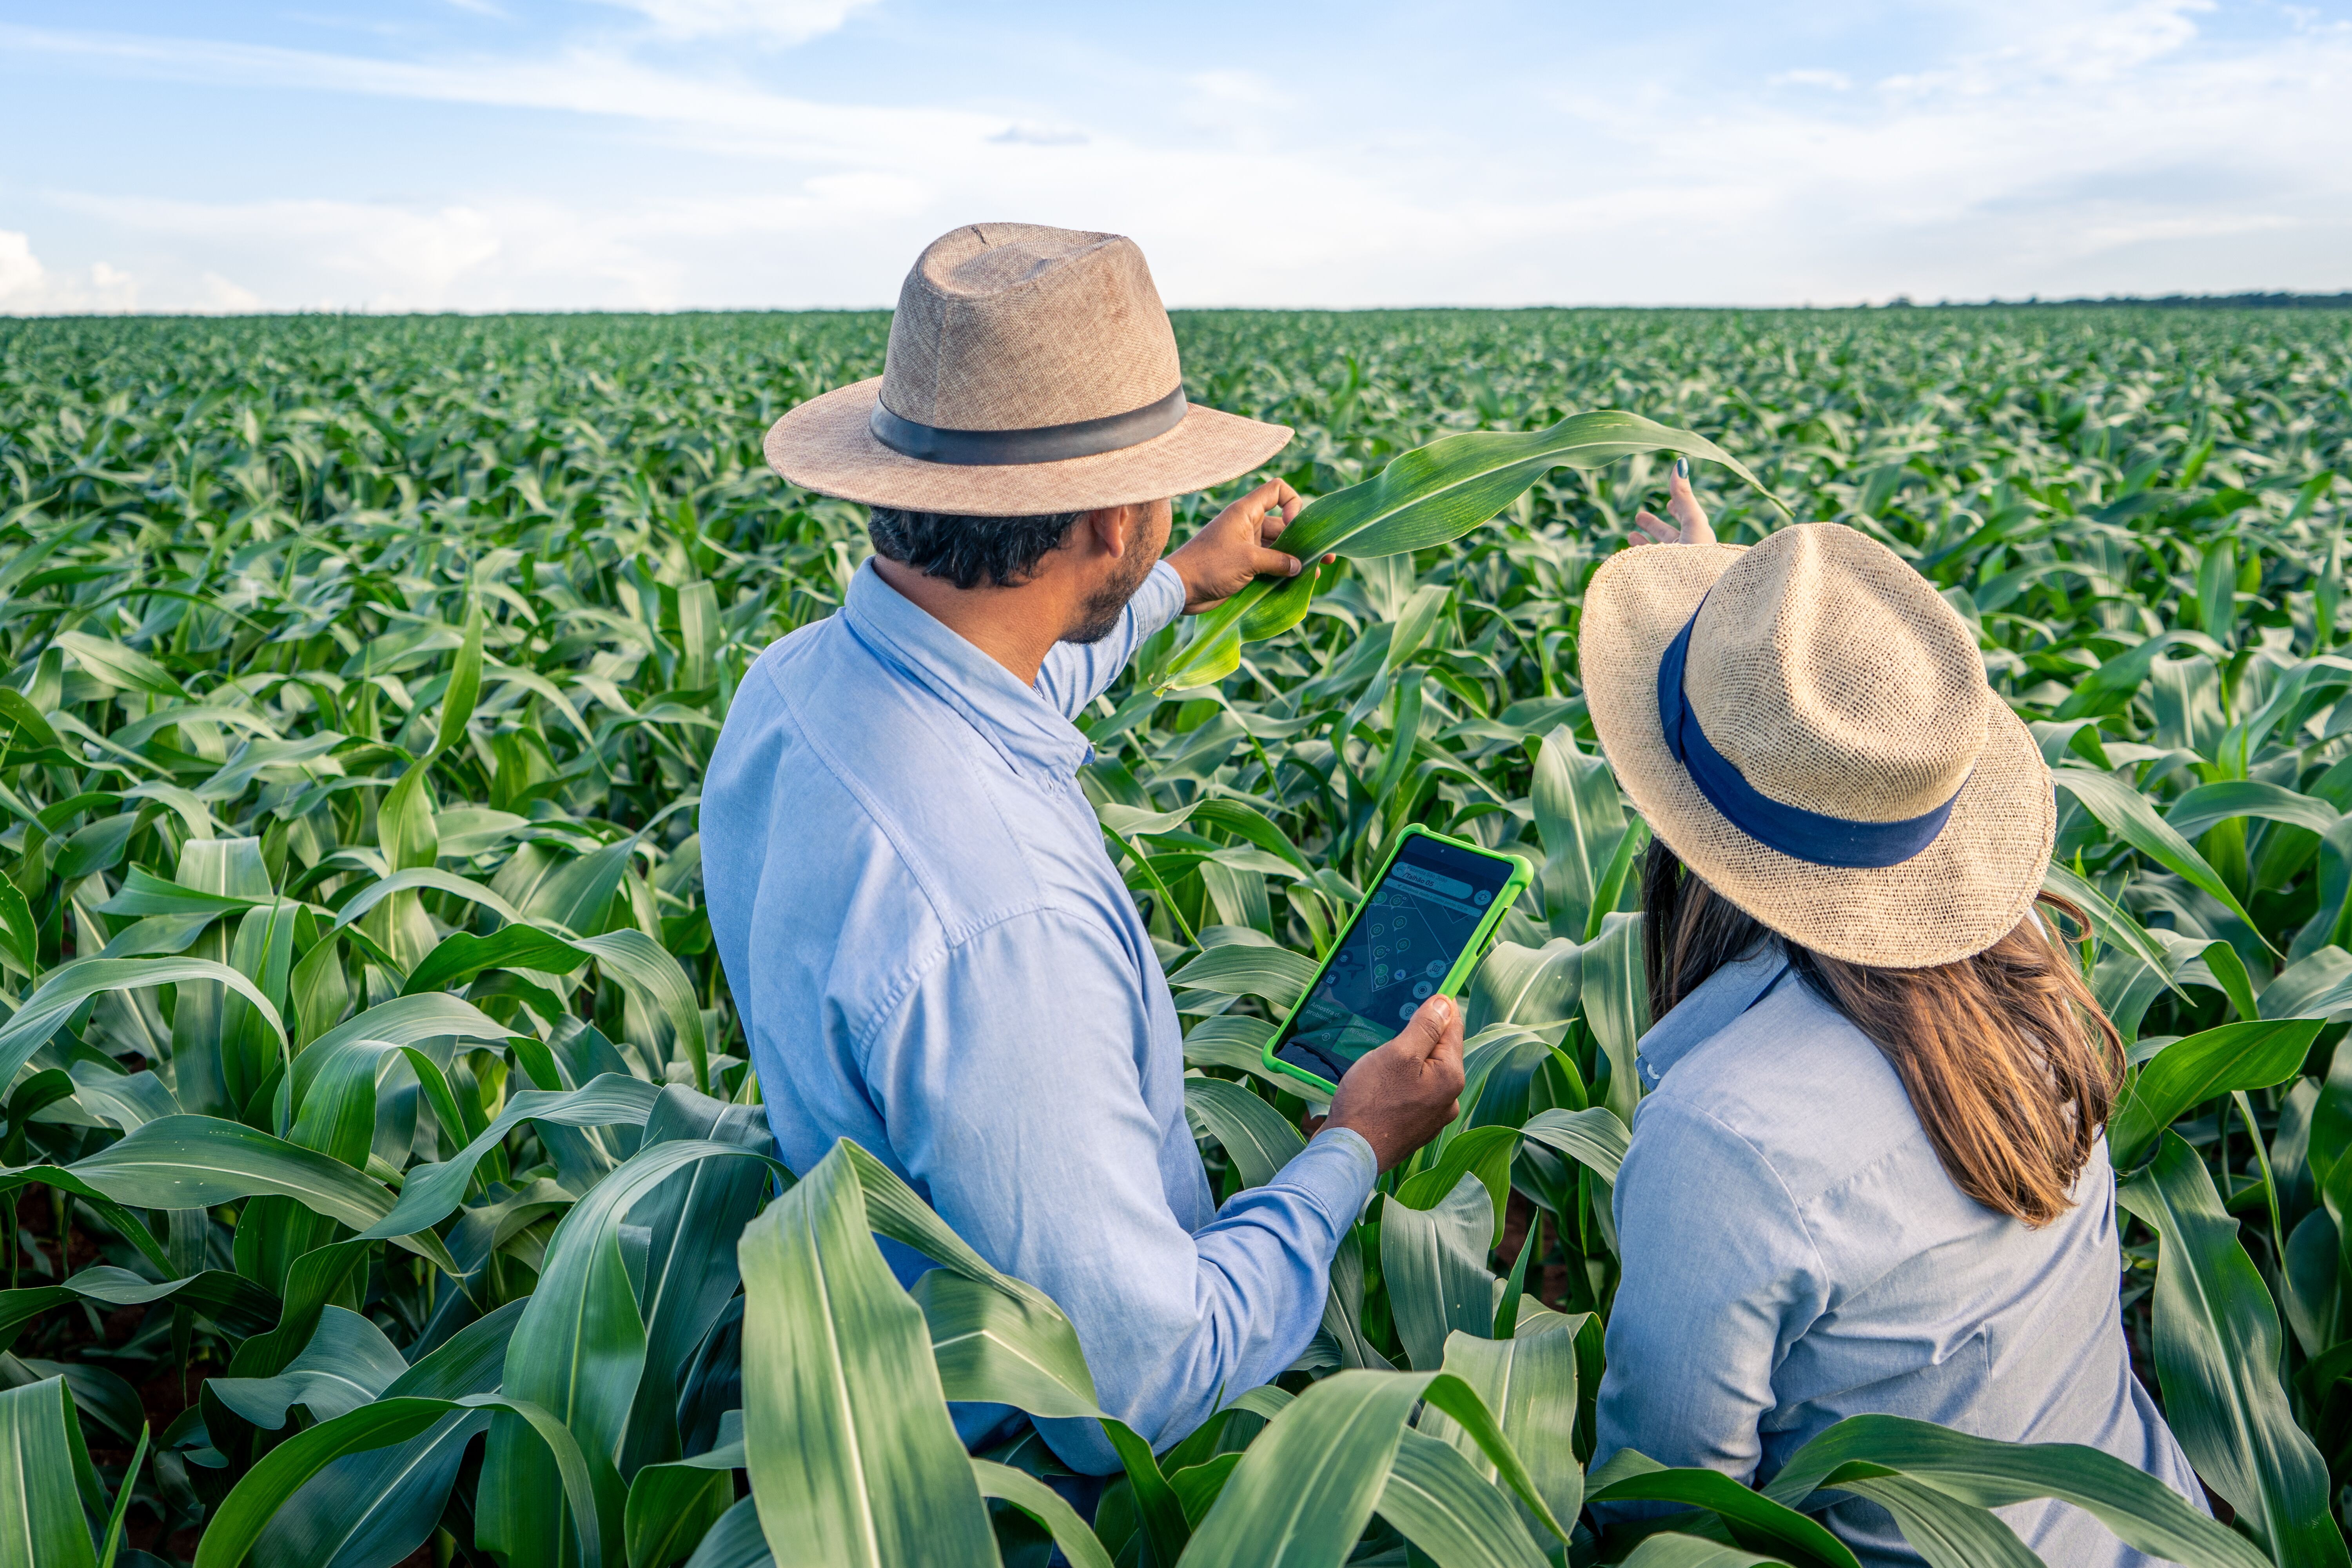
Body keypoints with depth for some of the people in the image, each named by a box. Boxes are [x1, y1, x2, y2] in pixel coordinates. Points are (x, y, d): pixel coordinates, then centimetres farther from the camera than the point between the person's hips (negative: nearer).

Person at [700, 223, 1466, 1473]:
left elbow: (984, 695, 15)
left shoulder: (797, 679, -11)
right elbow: (1143, 1383, -31)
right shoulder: (1000, 931, -40)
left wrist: (1180, 583, 27)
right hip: (1049, 1459, -8)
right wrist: (1356, 1150, -16)